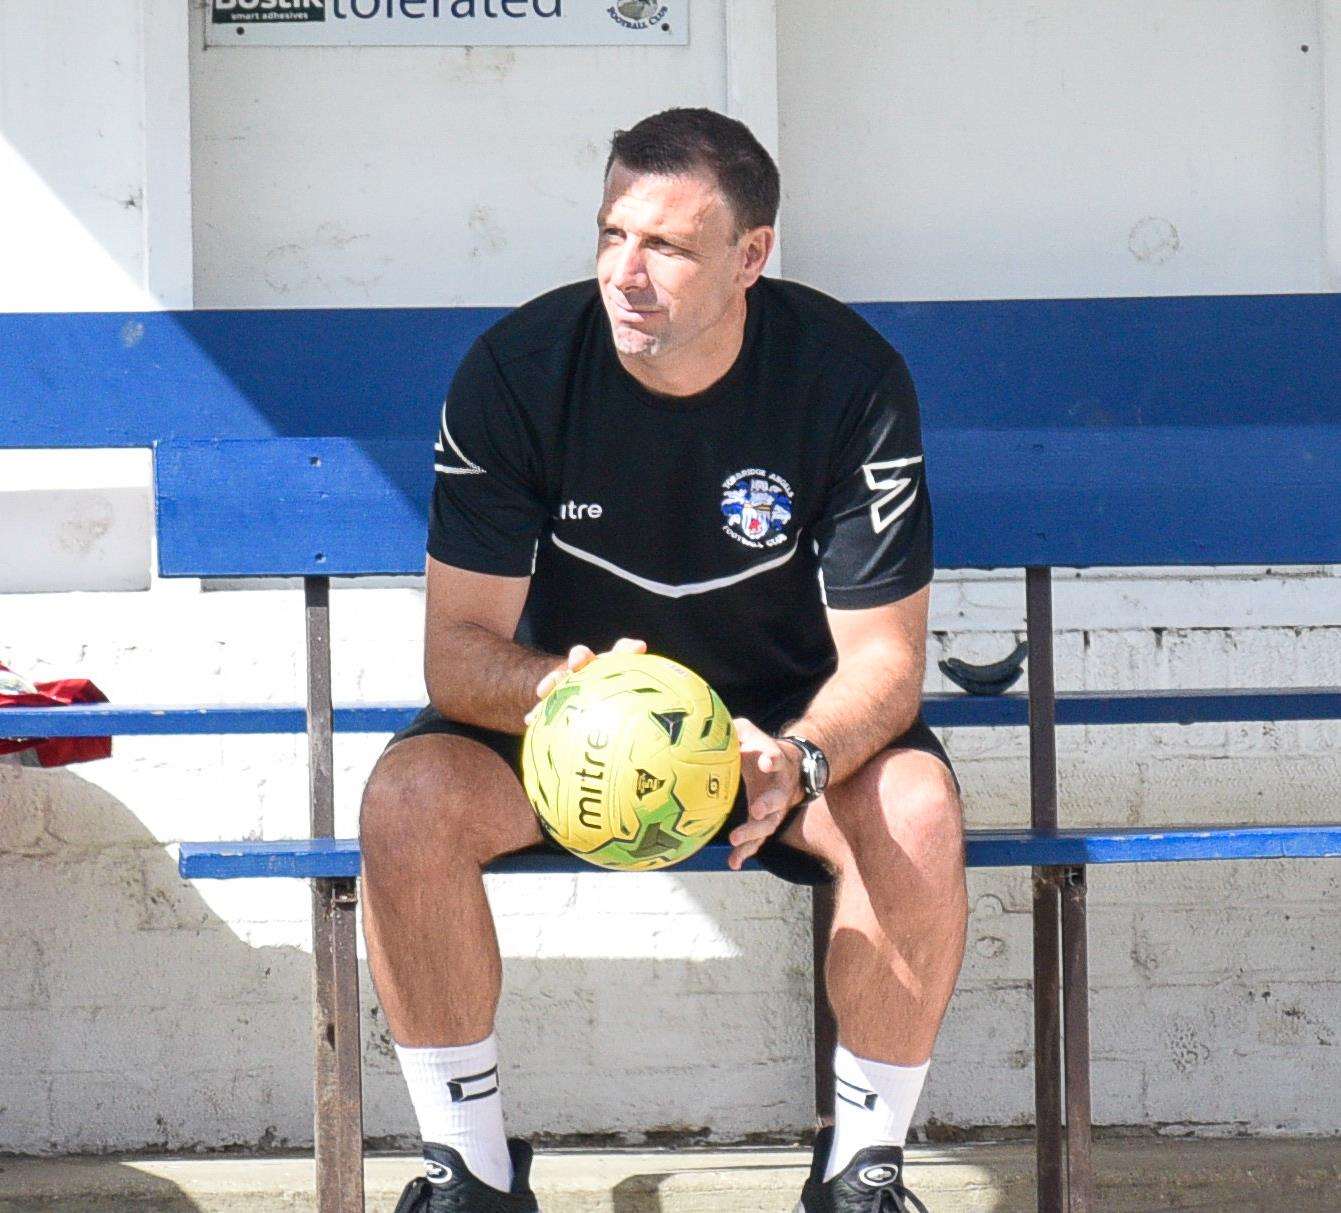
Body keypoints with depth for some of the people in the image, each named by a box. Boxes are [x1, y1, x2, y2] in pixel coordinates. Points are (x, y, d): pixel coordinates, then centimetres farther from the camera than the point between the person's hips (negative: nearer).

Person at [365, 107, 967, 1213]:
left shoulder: (850, 378, -18)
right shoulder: (517, 369, -16)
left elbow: (883, 655, -16)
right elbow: (458, 647, -15)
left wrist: (797, 759, -39)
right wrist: (557, 692, -40)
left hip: (786, 717, -1)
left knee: (916, 811, -32)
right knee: (407, 800, -29)